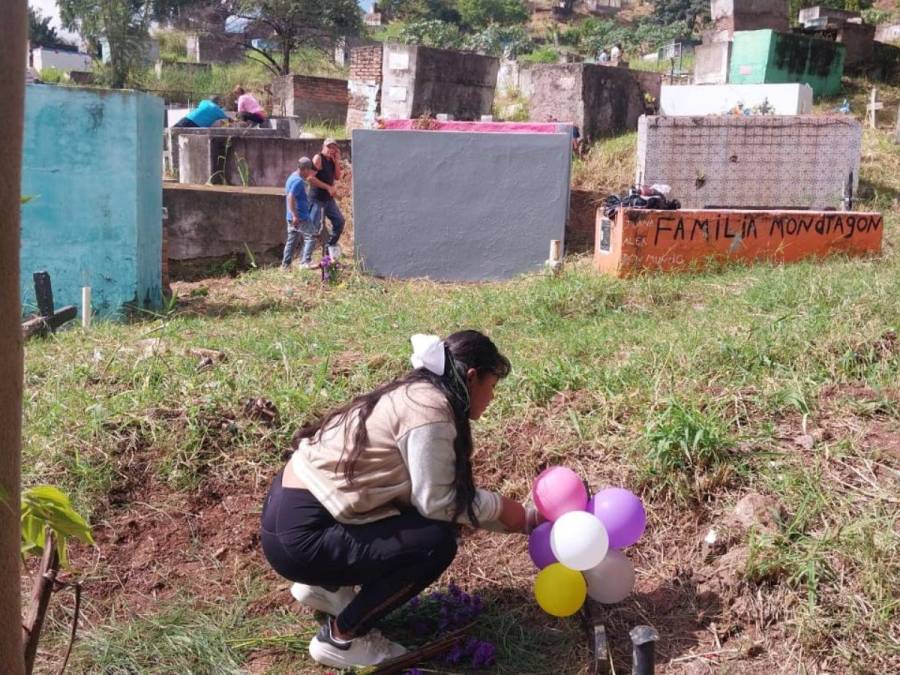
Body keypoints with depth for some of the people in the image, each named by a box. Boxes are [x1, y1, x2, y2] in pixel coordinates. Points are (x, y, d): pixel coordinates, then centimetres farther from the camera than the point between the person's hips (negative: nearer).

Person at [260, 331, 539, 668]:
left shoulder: (416, 393, 10)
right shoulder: (430, 408, -19)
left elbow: (441, 491, 11)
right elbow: (439, 501, -16)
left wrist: (524, 519, 11)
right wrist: (502, 509, -1)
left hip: (296, 504, 10)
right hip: (298, 534, -10)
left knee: (428, 523, 14)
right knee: (436, 542, -12)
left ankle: (325, 586, 24)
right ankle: (341, 638, 1)